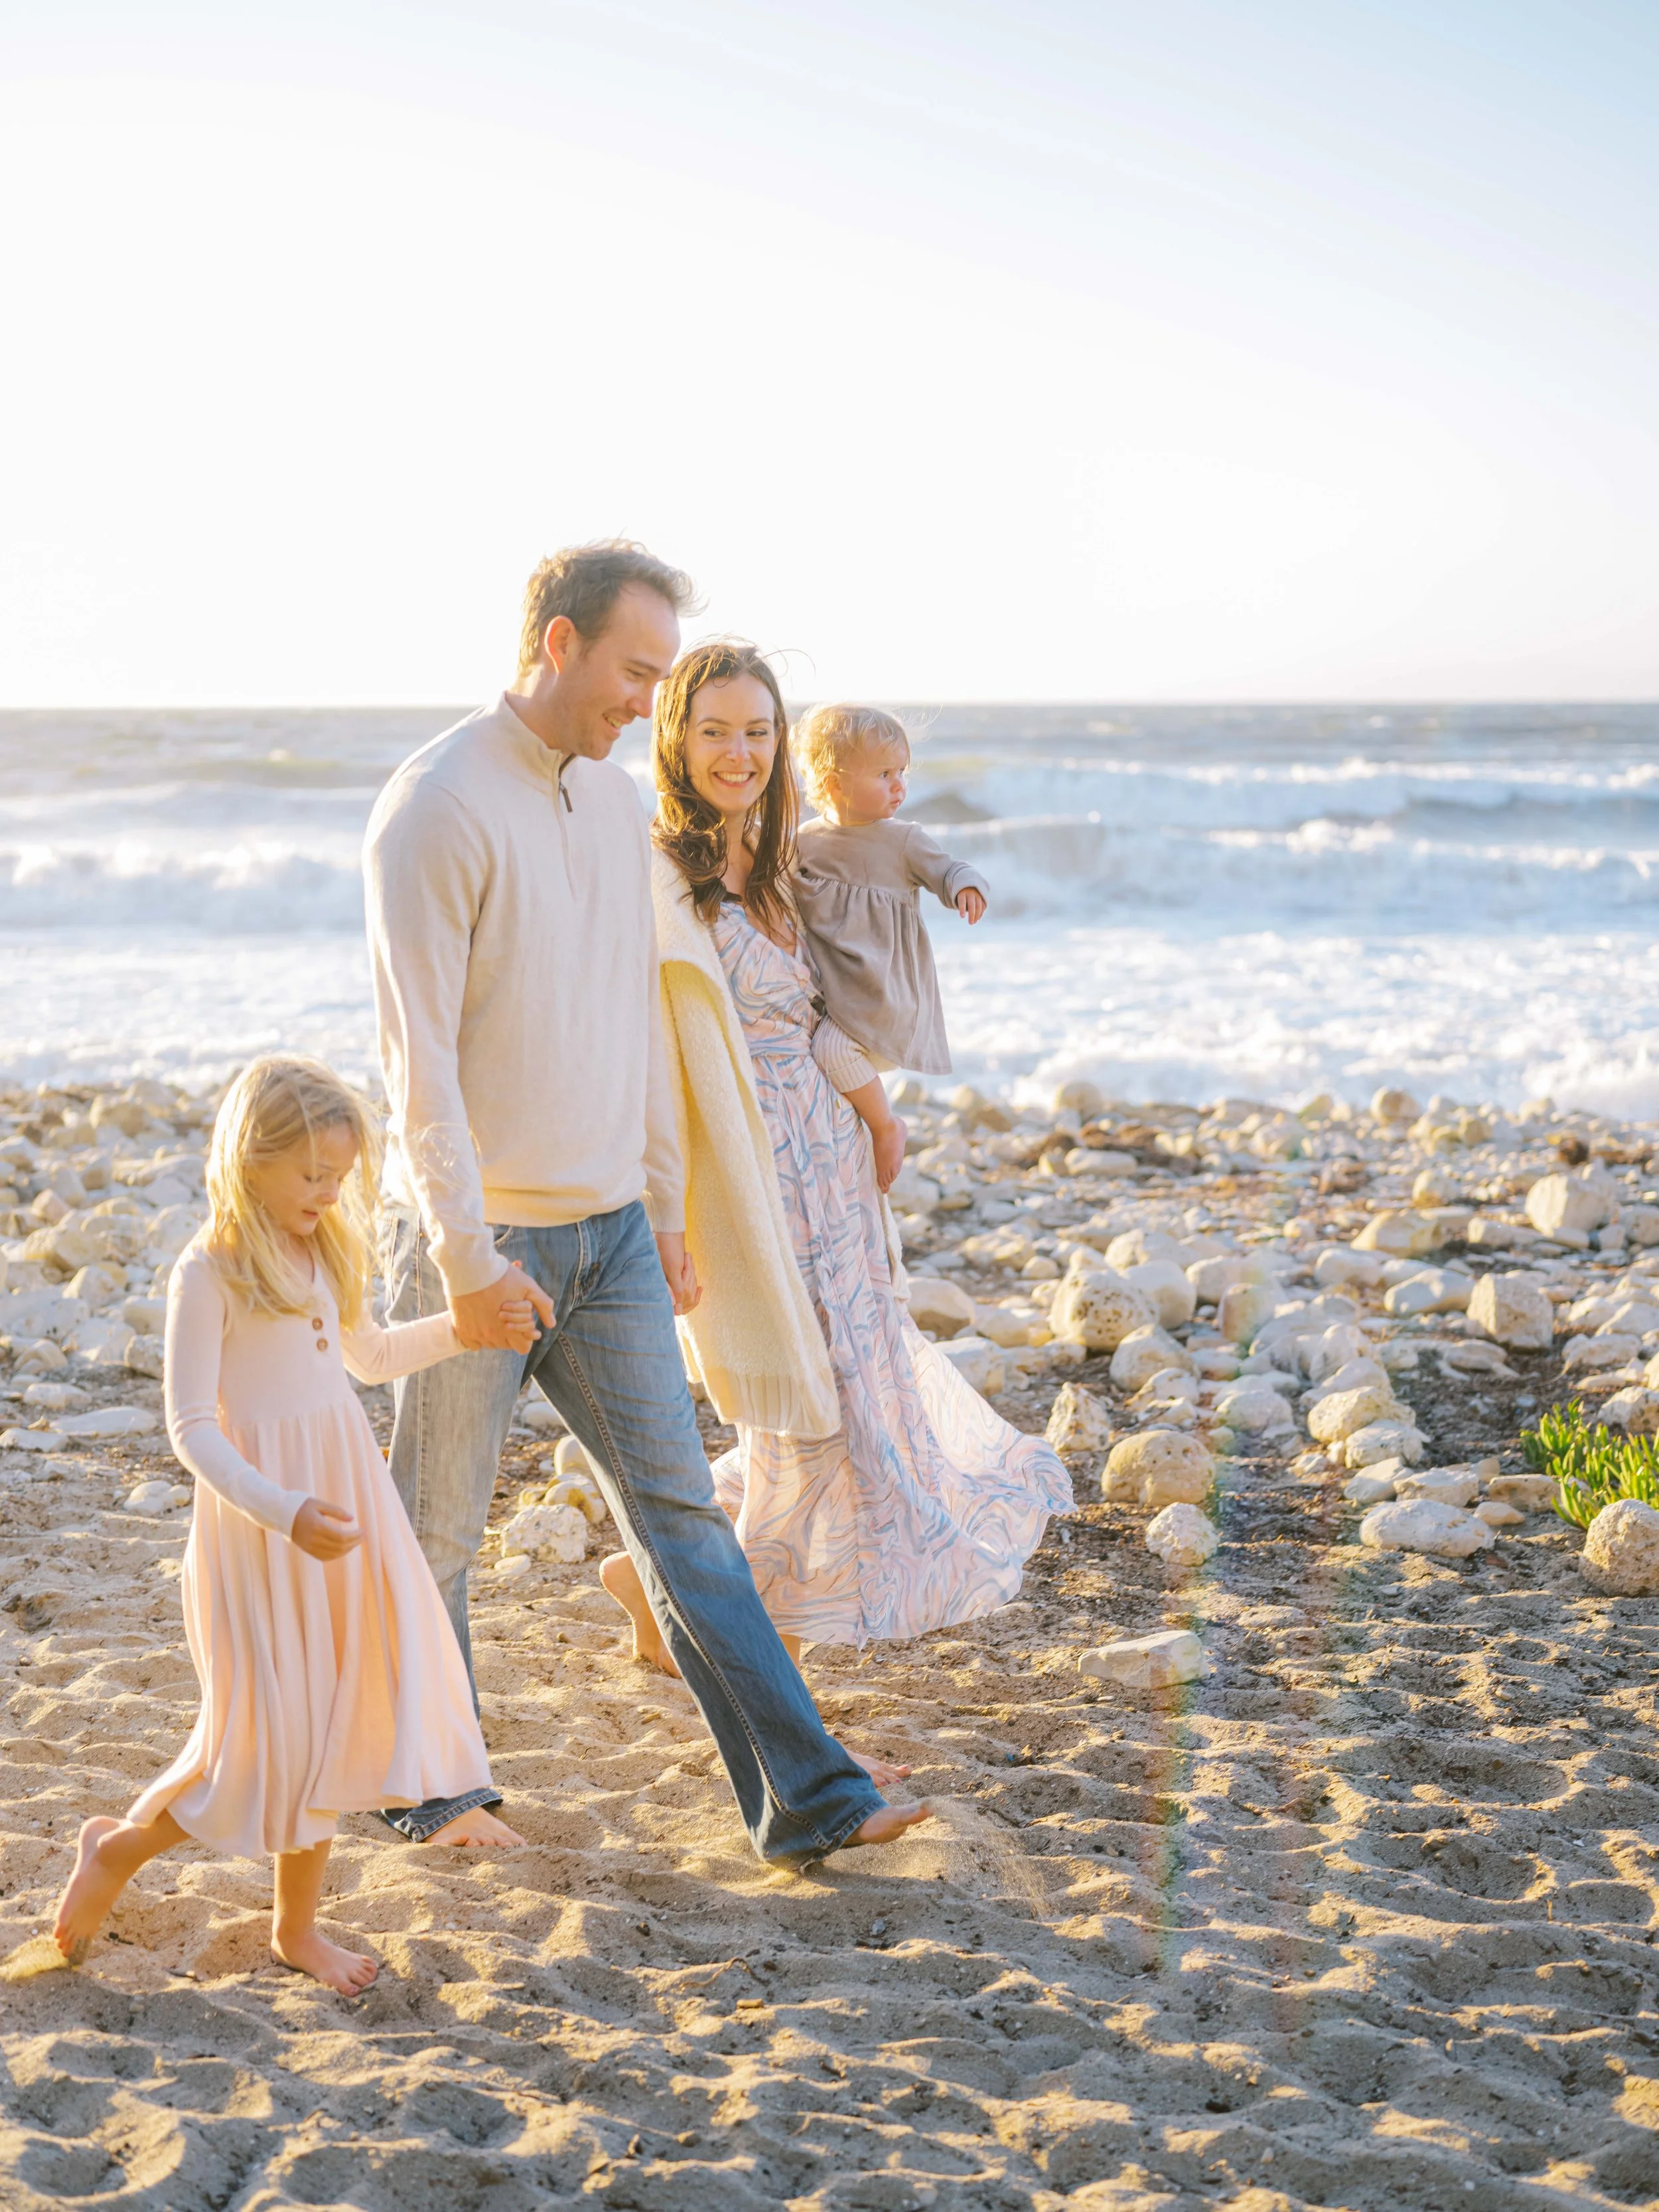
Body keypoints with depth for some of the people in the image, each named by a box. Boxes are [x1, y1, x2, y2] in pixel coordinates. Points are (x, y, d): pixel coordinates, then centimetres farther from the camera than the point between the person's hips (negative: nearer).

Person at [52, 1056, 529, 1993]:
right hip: (261, 1519, -7)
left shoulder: (327, 1250, 8)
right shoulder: (210, 1273, -15)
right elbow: (192, 1426, -17)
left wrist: (464, 1328, 11)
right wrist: (286, 1513, -27)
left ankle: (299, 1924, 24)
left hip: (349, 1503, 7)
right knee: (267, 1736, -2)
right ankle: (118, 1849, 21)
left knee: (330, 1722, 10)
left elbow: (369, 1356, 24)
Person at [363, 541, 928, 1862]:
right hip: (486, 1241, -6)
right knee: (439, 1531, 9)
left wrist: (668, 1209, 16)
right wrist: (466, 1260, -20)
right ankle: (428, 1787, 27)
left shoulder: (618, 801, 9)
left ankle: (804, 1798, 5)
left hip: (609, 1233, 6)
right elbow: (418, 1052, -18)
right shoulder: (440, 808, -15)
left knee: (681, 1511, 5)